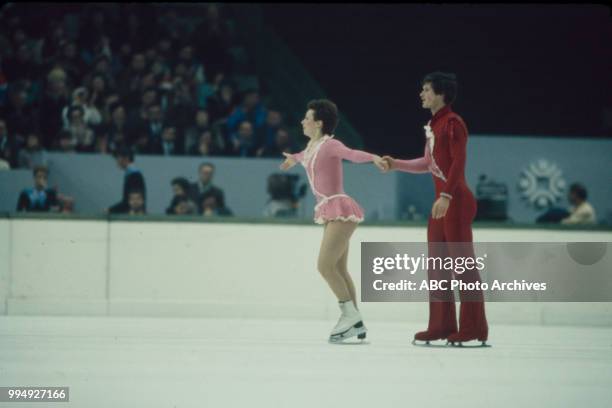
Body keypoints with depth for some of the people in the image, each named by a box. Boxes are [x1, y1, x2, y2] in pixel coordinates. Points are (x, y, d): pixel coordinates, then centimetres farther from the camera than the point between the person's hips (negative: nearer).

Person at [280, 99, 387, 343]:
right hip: (331, 212, 9)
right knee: (338, 269, 8)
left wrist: (373, 158, -50)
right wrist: (294, 158, 62)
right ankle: (355, 323, 10)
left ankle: (350, 314, -6)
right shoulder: (312, 145, 14)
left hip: (340, 210, -9)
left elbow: (351, 154, -30)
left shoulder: (330, 145, -12)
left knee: (325, 265, -14)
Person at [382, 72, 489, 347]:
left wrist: (446, 196, -27)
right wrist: (395, 164, 16)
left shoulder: (453, 123, -12)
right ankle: (442, 325, 16)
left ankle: (474, 328, -3)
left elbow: (458, 163, -19)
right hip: (442, 201, 10)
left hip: (457, 200, -10)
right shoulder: (434, 125, 15)